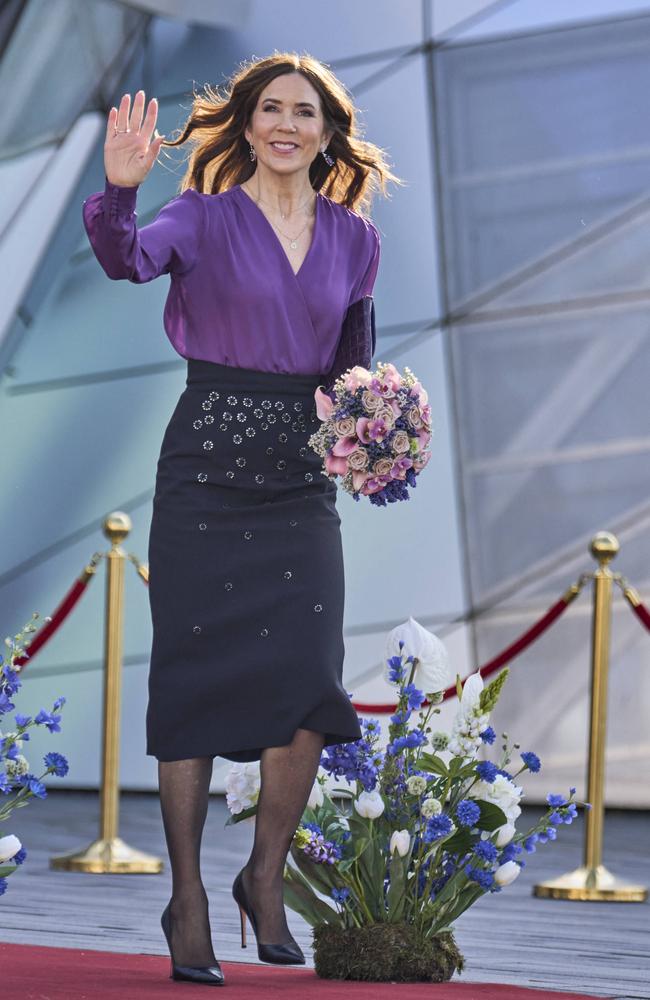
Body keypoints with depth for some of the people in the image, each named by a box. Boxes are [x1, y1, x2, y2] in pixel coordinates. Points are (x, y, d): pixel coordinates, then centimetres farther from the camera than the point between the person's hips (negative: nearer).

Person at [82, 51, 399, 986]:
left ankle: (265, 874, 12)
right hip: (207, 463, -3)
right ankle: (187, 899, 8)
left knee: (310, 680, -8)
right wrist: (121, 188, -40)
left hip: (302, 480, 3)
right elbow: (128, 258, -21)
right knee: (195, 679, -2)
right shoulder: (206, 217, -1)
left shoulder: (354, 239, 11)